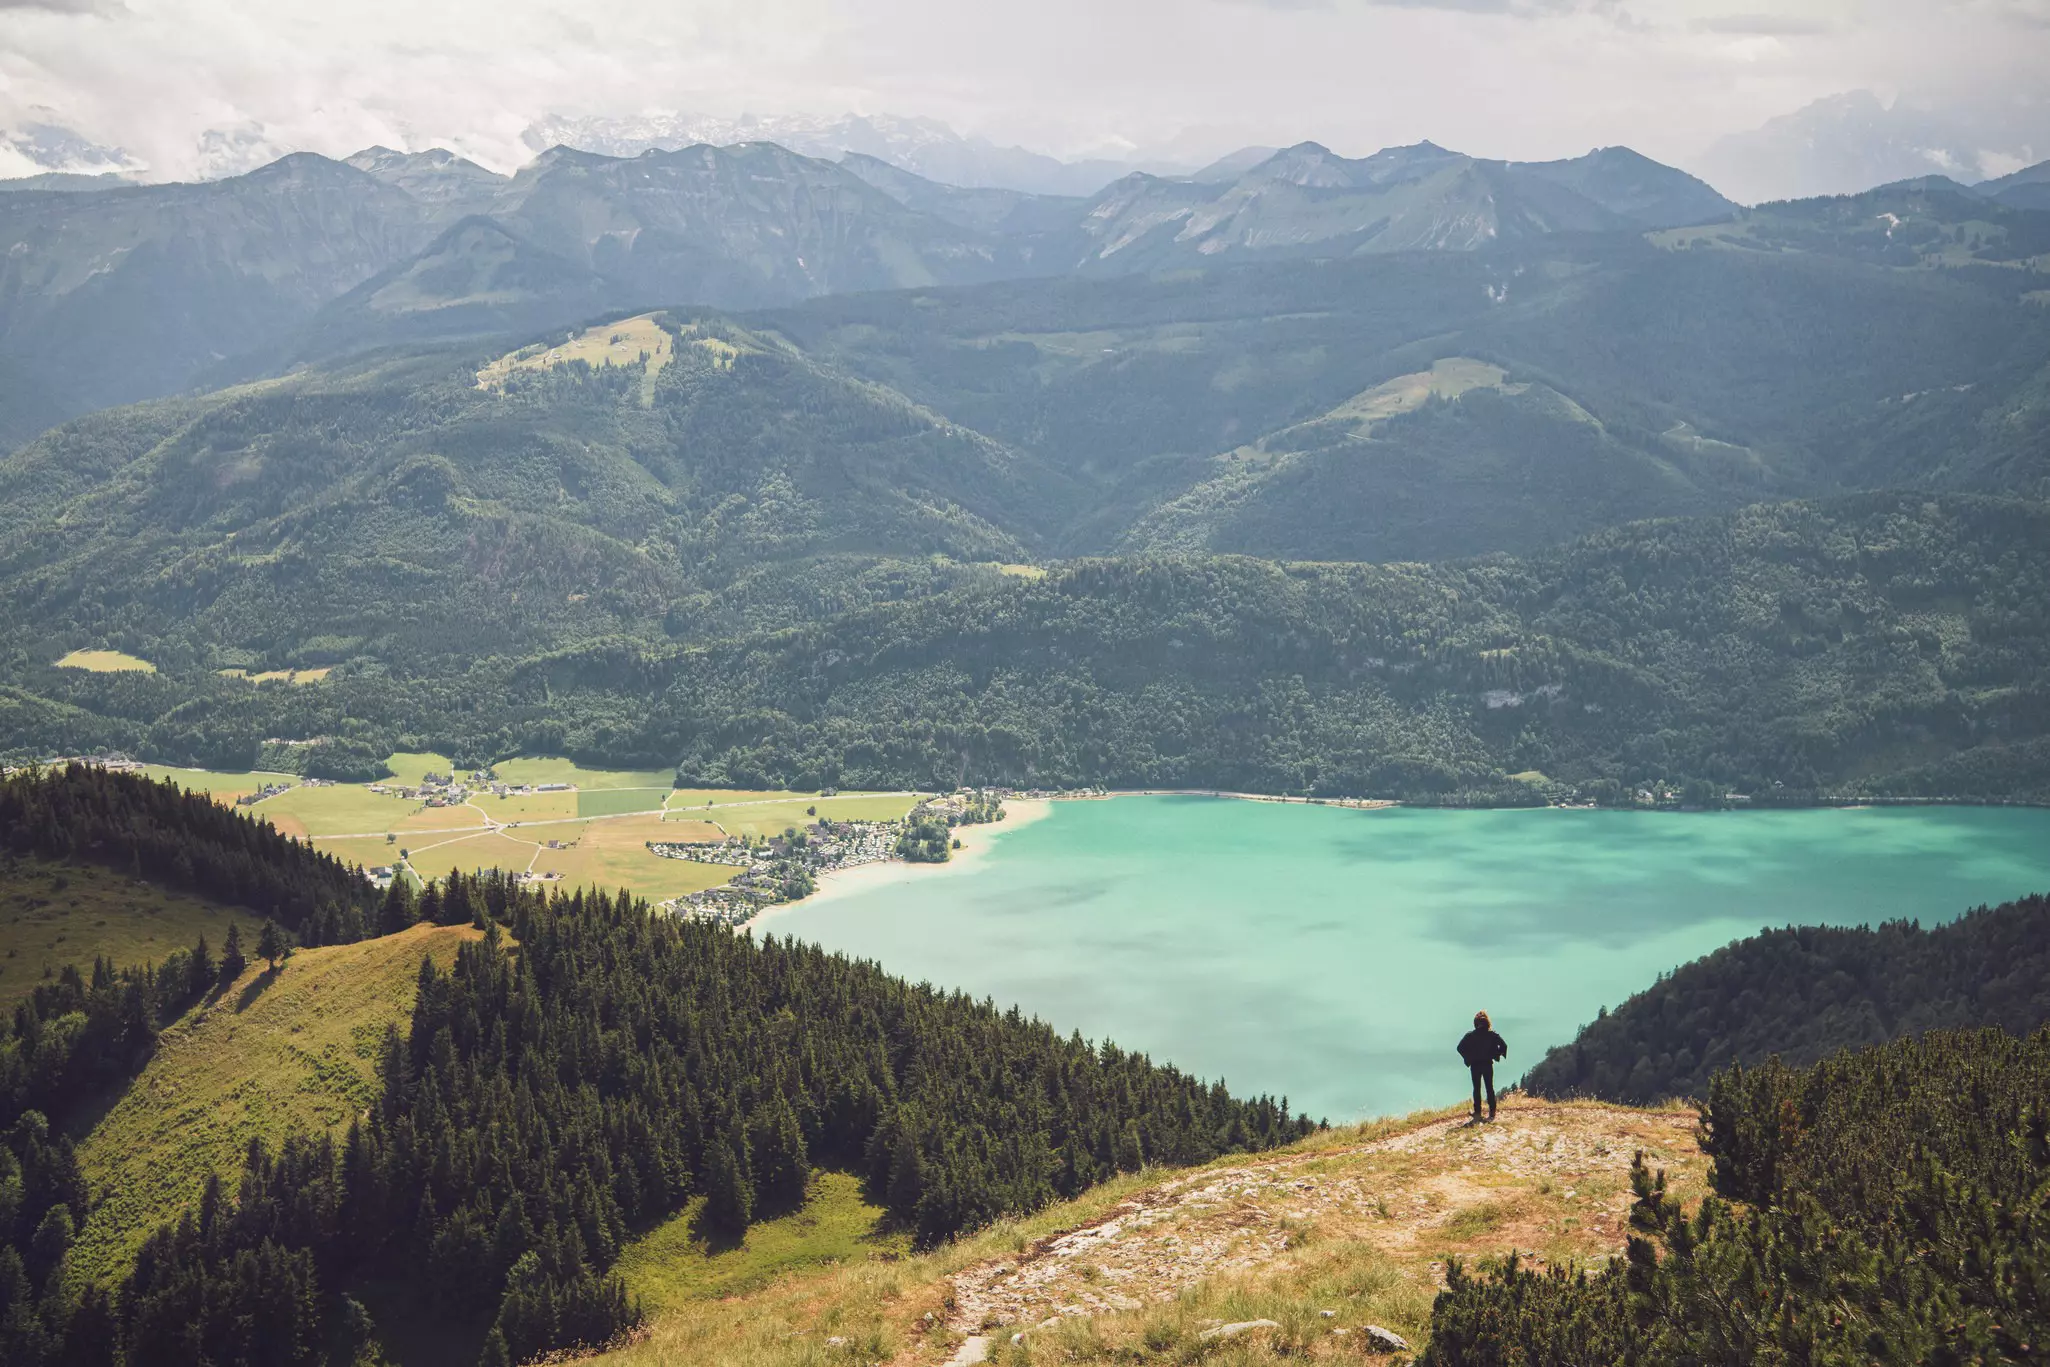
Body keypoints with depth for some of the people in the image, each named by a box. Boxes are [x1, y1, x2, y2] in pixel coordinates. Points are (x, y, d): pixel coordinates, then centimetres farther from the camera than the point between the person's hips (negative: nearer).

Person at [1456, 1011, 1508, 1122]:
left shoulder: (1470, 1035, -9)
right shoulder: (1492, 1034, -6)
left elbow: (1460, 1047, -12)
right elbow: (1503, 1046, -9)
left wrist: (1468, 1058, 0)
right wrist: (1495, 1055, 2)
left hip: (1475, 1065, -1)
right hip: (1488, 1064, 1)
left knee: (1477, 1089, 8)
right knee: (1490, 1088, 9)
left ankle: (1477, 1112, 7)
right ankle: (1492, 1112, 7)